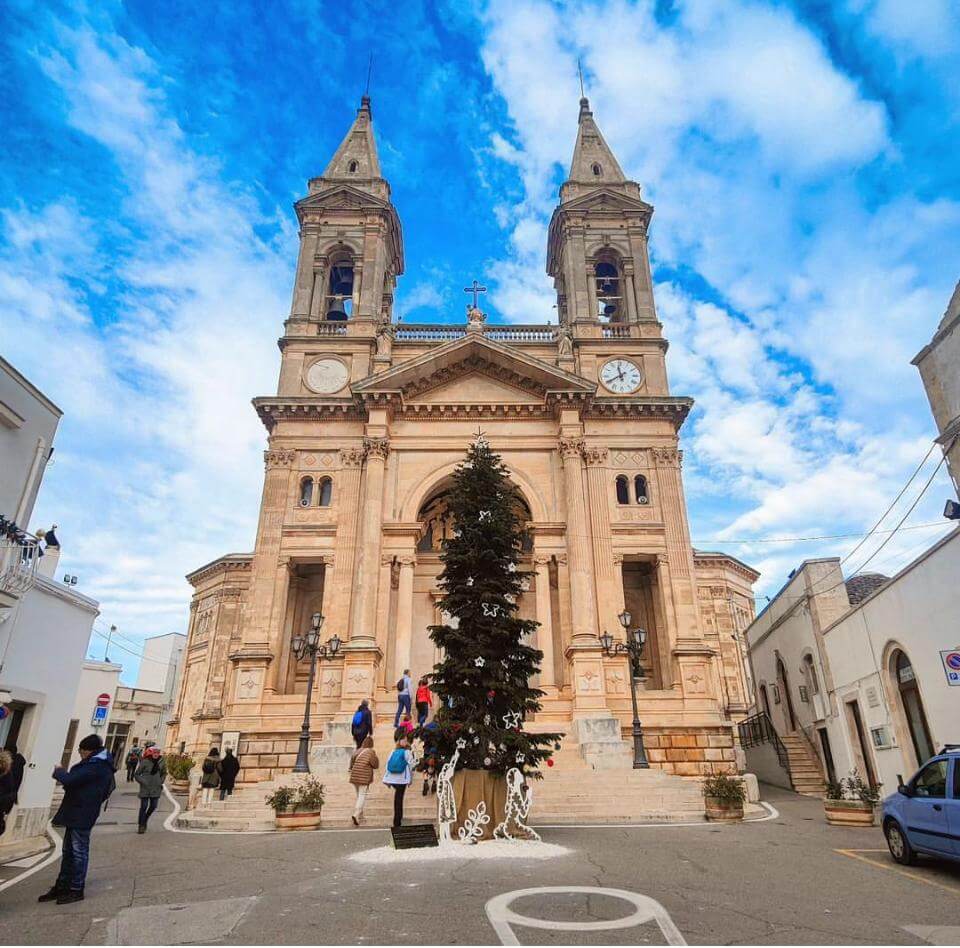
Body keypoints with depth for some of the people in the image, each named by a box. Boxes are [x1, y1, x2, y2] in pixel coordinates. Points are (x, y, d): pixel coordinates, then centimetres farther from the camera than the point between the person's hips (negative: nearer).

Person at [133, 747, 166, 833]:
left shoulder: (161, 762, 0)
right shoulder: (145, 762, -11)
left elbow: (164, 773, 17)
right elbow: (136, 775, -4)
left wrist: (161, 782, 5)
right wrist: (143, 782, -14)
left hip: (156, 788, 4)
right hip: (145, 788, -4)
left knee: (153, 806, 6)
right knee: (144, 806, -2)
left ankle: (144, 820, 32)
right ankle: (141, 825, 14)